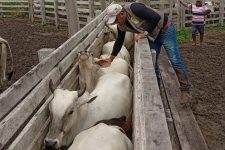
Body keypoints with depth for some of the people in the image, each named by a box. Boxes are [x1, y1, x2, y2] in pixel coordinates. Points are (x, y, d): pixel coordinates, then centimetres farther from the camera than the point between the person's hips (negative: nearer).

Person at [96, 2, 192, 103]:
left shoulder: (134, 8, -29)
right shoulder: (121, 25, -4)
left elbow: (156, 17, -33)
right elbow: (119, 41, 9)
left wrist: (145, 33, -28)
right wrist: (110, 58, 9)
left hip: (165, 30, -7)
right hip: (152, 36, 7)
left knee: (175, 61, -8)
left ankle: (185, 90, 2)